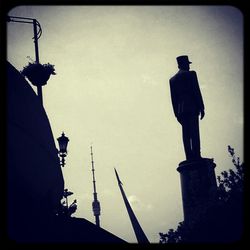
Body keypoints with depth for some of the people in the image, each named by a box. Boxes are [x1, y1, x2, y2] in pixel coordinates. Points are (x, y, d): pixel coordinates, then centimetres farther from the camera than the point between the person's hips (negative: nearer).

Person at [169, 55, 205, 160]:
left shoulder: (172, 79, 16)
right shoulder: (191, 74, 1)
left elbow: (173, 99, 15)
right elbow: (197, 92, -5)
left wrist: (177, 114, 15)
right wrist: (201, 108, -3)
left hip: (181, 110, 5)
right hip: (192, 107, -5)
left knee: (186, 134, 2)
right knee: (194, 132, -9)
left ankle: (189, 157, -3)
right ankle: (196, 156, -15)